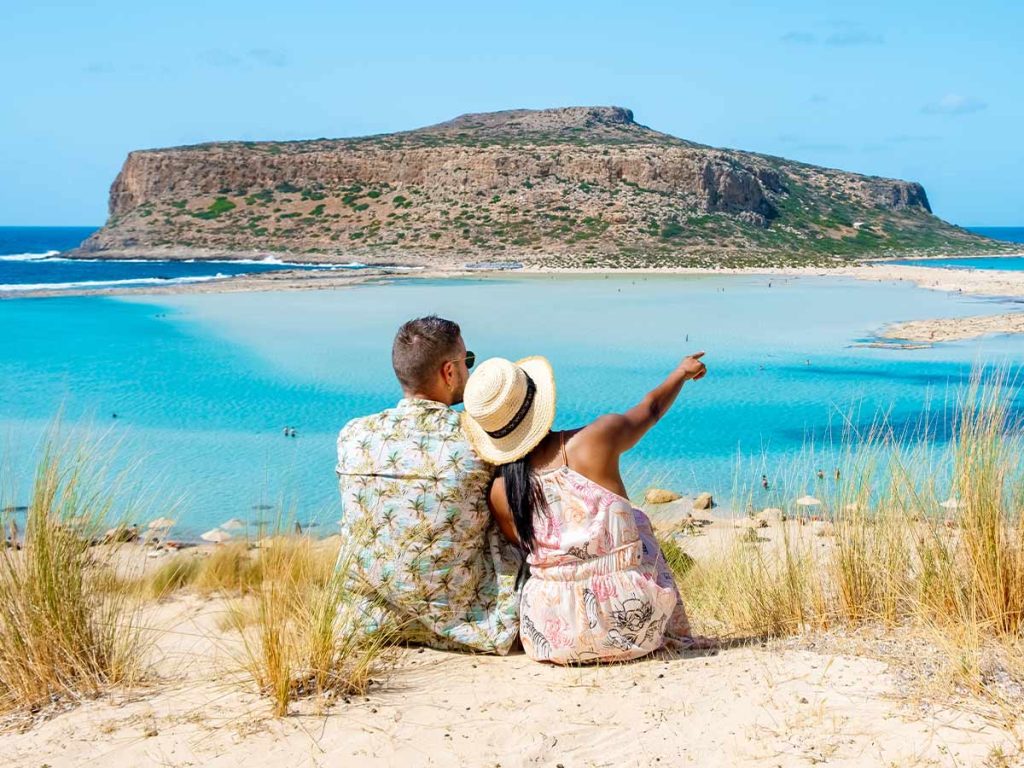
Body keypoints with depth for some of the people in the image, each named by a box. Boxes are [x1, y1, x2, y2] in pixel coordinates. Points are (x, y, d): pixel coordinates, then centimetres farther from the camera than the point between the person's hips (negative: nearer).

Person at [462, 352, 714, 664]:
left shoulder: (500, 492, -8)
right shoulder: (596, 439, -13)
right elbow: (651, 408, 9)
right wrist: (683, 372, 30)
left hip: (555, 638, 1)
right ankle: (676, 637, 41)